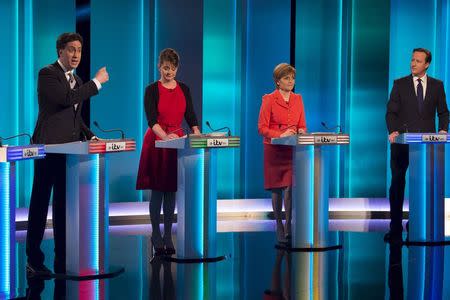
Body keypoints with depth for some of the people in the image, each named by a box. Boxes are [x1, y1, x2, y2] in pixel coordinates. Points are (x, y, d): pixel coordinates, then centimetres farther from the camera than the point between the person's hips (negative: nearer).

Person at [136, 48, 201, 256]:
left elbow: (190, 116, 4)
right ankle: (156, 235, 9)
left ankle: (168, 236, 13)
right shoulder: (152, 90, -5)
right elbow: (151, 119, -17)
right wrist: (165, 136, -34)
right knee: (157, 190, -2)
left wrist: (197, 133, -16)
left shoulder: (184, 89, 8)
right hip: (157, 142, -4)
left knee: (172, 190, 6)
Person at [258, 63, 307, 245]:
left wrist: (301, 131, -8)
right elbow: (262, 128, -6)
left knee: (290, 188, -10)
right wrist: (281, 134, -19)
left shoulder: (298, 99, 11)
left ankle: (288, 228, -6)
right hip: (274, 150, -2)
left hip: (293, 150, 3)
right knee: (277, 189, 4)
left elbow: (302, 125, 15)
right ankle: (279, 227, 17)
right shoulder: (269, 99, -3)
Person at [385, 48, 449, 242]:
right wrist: (393, 131, -16)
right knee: (397, 184, -1)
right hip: (402, 142, -1)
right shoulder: (400, 84, 4)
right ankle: (395, 227, 4)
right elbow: (391, 111, 0)